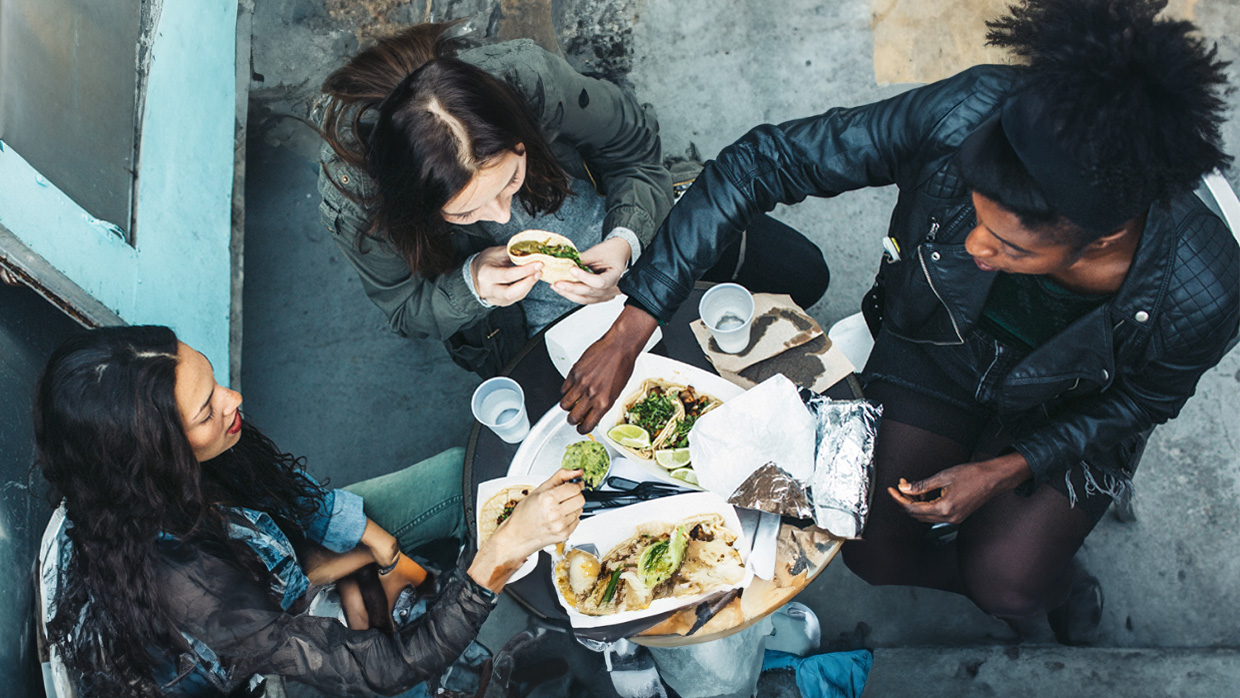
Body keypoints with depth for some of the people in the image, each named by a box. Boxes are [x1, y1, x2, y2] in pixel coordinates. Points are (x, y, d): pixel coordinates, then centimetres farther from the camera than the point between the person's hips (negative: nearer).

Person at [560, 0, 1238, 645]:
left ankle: (1060, 576, 21)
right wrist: (629, 328, -34)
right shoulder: (965, 116, -41)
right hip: (935, 350, 2)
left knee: (1004, 580, -16)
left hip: (1069, 411, -1)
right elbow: (761, 162, -32)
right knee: (876, 551, -4)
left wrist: (1007, 470, -21)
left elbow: (1147, 397, -13)